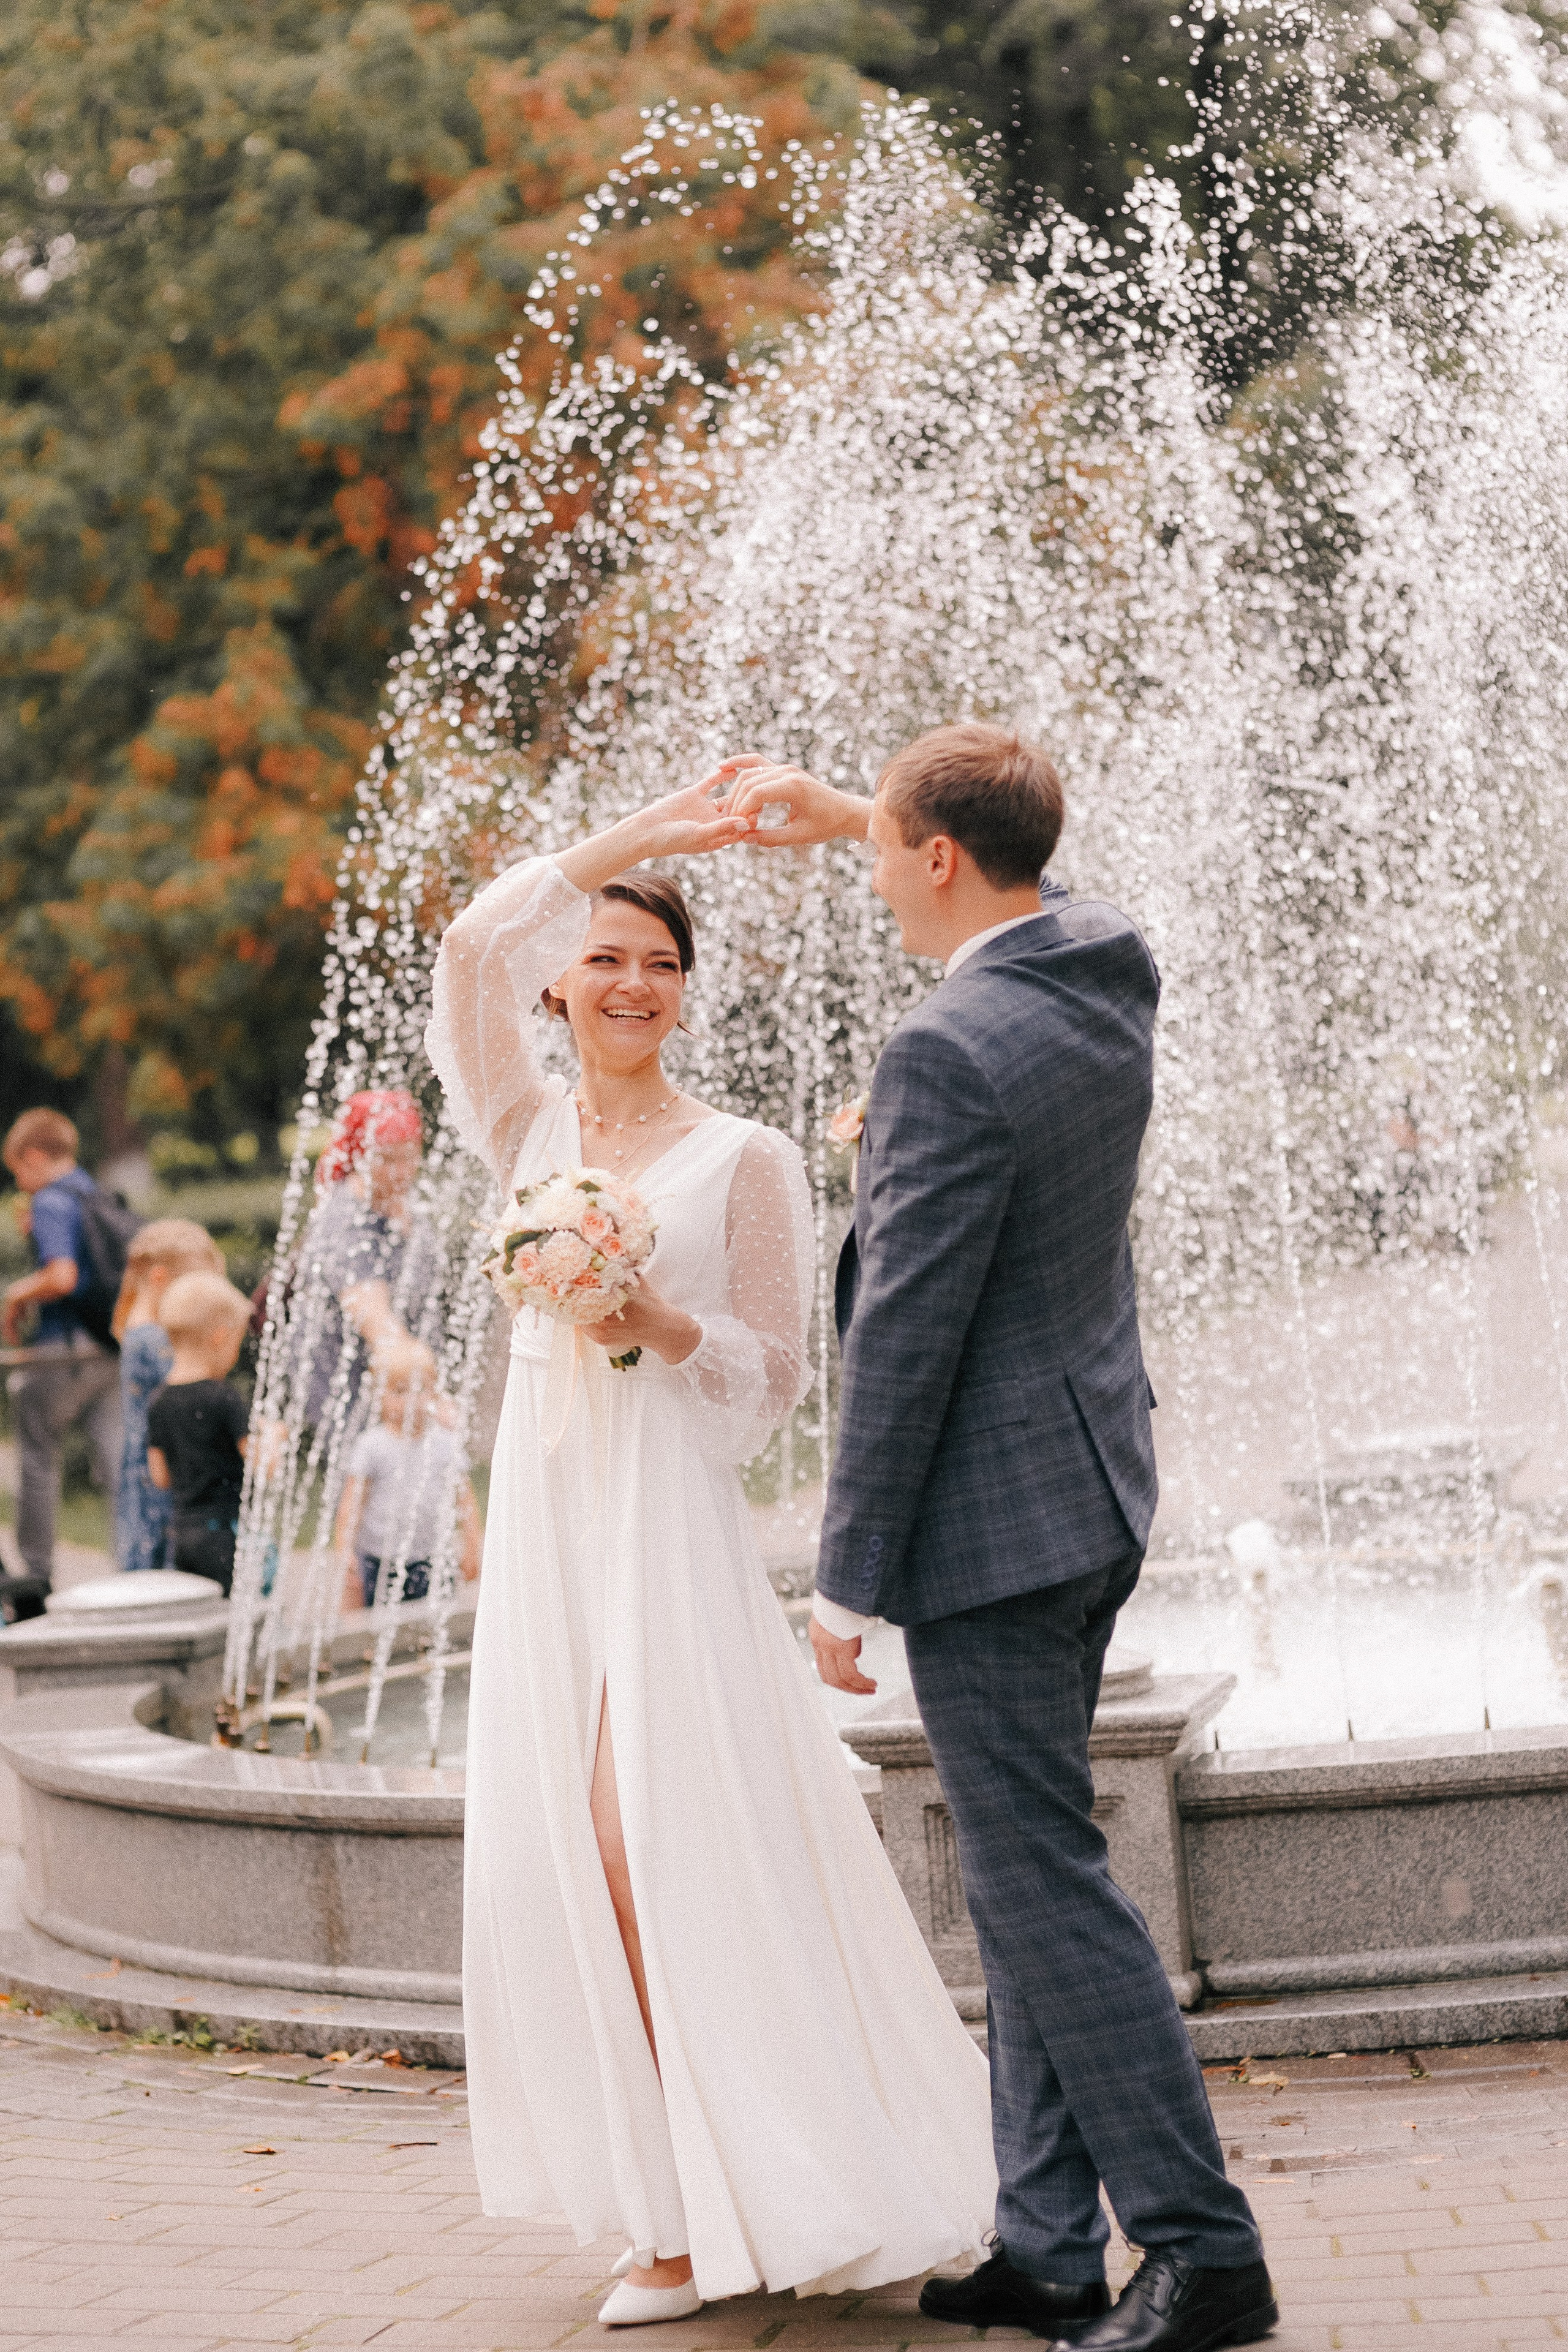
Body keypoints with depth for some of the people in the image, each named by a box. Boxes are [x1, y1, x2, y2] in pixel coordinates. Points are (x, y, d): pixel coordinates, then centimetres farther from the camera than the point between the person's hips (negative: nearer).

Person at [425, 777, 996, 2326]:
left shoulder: (743, 1158, 2)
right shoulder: (529, 1132, 9)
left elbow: (779, 1375, 2)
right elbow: (473, 949, -6)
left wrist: (665, 1330, -16)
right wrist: (635, 837, -9)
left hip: (670, 1517, -4)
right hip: (545, 1514, 4)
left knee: (672, 1848, -8)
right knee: (567, 1861, 3)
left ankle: (731, 2202, 1)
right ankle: (674, 2198, 12)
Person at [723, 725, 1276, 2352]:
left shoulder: (948, 1054, -21)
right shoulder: (1112, 968, 5)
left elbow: (903, 1336, -20)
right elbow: (1015, 900, 32)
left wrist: (849, 1579, -14)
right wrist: (848, 812, 35)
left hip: (990, 1517, -10)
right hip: (1093, 1490, 10)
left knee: (1044, 1883, -4)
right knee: (1028, 1879, 14)